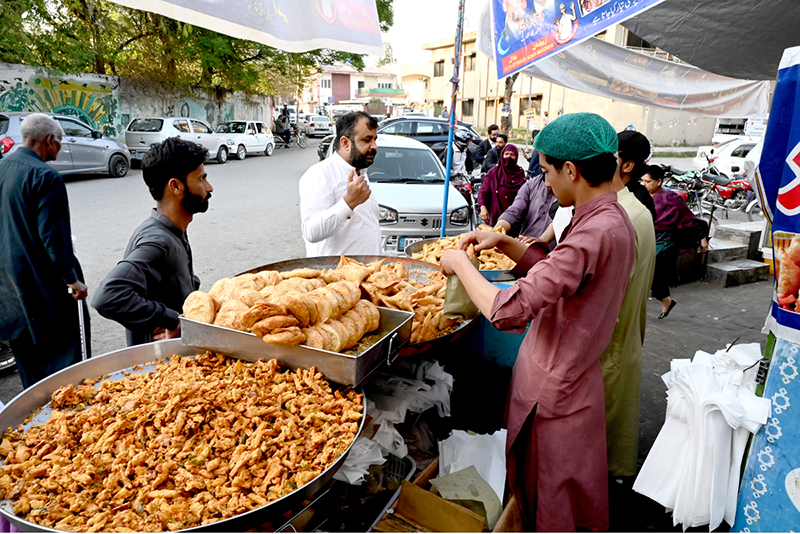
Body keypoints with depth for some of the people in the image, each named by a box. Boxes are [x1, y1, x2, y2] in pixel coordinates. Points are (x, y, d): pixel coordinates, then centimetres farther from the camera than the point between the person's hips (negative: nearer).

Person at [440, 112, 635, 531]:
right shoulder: (610, 218, 2)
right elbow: (558, 271, 13)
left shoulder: (597, 233, -31)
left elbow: (508, 311, -35)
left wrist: (461, 264, -20)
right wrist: (505, 243, 1)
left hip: (554, 394, -9)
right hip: (563, 379, 9)